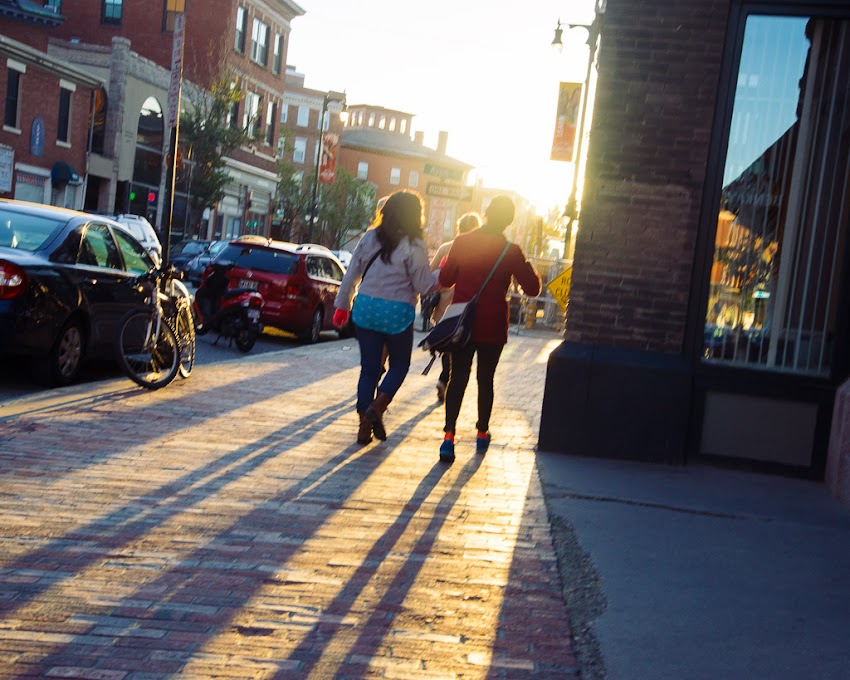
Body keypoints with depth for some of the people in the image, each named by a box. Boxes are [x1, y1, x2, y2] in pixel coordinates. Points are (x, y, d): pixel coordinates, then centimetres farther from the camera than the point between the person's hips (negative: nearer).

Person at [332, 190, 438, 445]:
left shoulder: (370, 238, 4)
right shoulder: (414, 247, -10)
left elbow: (352, 274, 7)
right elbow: (425, 285, -8)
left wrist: (342, 305, 15)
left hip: (365, 309, 4)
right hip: (397, 314, -4)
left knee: (369, 368, 10)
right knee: (399, 365, 15)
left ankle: (365, 426, 8)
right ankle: (377, 408, -6)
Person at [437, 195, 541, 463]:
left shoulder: (461, 242, -5)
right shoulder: (511, 251, -9)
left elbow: (445, 279, 5)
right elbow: (532, 288, -4)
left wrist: (448, 259, 23)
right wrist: (528, 267, 13)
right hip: (492, 328, -1)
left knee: (457, 378, 3)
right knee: (485, 380, 14)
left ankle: (449, 434, -11)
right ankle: (482, 433, 25)